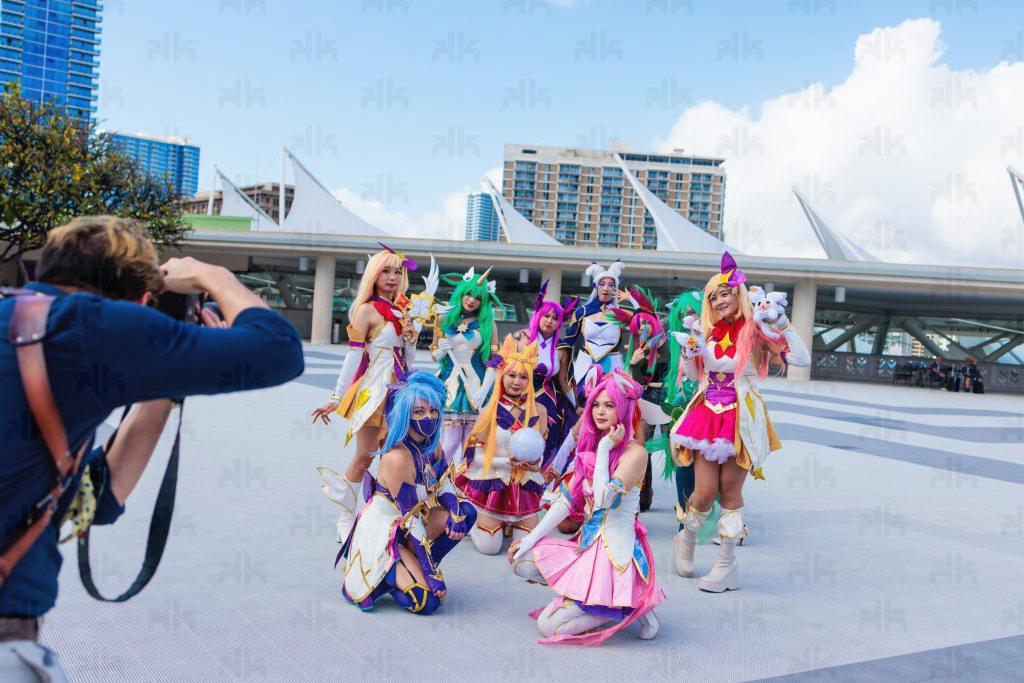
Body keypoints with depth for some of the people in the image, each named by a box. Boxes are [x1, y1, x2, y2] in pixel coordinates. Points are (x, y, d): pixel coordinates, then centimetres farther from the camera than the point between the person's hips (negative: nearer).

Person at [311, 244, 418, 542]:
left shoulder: (400, 311, 13)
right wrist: (336, 398, -11)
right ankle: (346, 522, 7)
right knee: (364, 458, -3)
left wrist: (410, 340, -2)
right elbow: (353, 356, -9)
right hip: (374, 390, -7)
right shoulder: (368, 309, -6)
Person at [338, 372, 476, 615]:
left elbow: (444, 485, 6)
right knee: (428, 600, -20)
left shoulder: (432, 444, -2)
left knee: (466, 512, -4)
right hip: (382, 535, -9)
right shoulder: (397, 458, -27)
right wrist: (430, 572, -23)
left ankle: (412, 567, 0)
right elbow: (411, 519, -25)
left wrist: (454, 514, -17)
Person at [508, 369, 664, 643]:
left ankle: (630, 607, 3)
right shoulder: (590, 446, 9)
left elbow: (603, 500, -24)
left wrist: (605, 449, -18)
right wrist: (531, 538, 3)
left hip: (614, 552, -8)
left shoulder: (635, 452, -14)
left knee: (548, 625, -12)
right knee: (522, 561, -7)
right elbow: (567, 499, 8)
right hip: (586, 543, 8)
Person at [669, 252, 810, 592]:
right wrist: (689, 353, -2)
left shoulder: (755, 330, -5)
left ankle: (726, 564, 13)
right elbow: (694, 375, 17)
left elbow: (802, 360, -15)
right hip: (708, 415, 3)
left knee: (730, 491, 2)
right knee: (706, 490, -2)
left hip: (741, 419, -3)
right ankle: (686, 540, 26)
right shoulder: (708, 332, 8)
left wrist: (782, 323, -18)